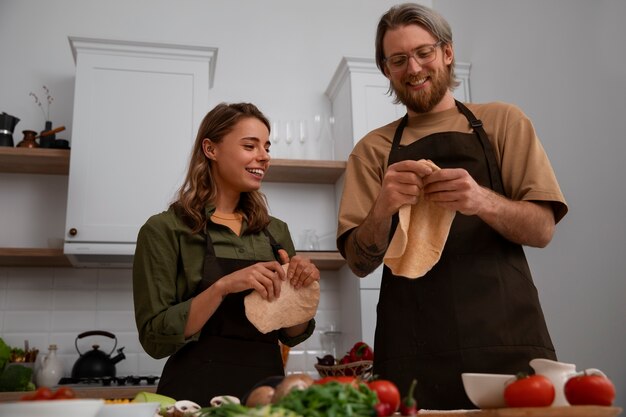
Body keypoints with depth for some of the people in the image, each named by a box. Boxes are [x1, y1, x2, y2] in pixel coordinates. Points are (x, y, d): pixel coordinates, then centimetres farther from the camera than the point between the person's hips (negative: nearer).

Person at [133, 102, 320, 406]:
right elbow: (155, 339, -11)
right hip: (197, 392, -4)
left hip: (268, 389, 4)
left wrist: (302, 290, -10)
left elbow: (292, 335, 9)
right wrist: (222, 287, -22)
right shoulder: (165, 230, -7)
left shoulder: (276, 231, 6)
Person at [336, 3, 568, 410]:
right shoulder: (372, 150, 9)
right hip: (412, 351, 1)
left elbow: (542, 230, 2)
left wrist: (482, 201, -20)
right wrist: (382, 210, -18)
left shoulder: (502, 121, 7)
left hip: (506, 335, 0)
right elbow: (360, 262, 4)